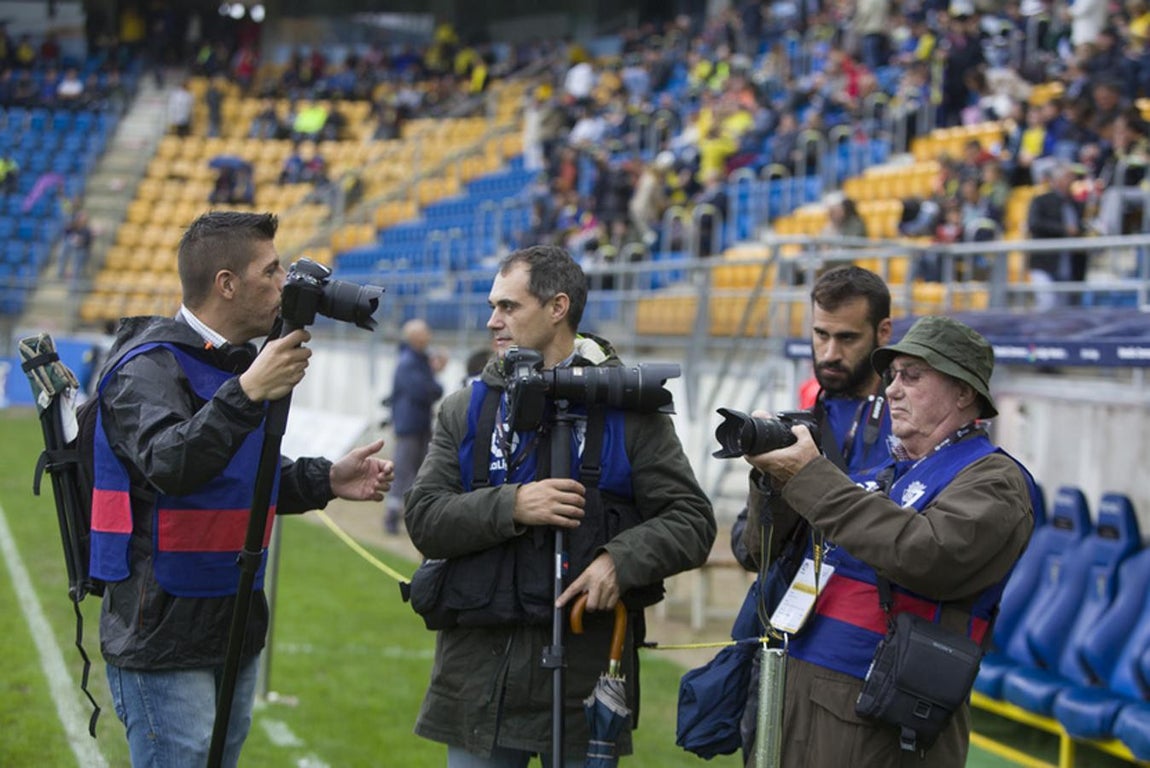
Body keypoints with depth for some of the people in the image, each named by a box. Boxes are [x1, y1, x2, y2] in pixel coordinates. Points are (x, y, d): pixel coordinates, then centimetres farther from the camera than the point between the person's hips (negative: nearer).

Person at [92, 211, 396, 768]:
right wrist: (248, 393, -41)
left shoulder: (239, 362, 14)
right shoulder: (148, 367, -15)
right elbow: (169, 466, -33)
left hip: (235, 632, 9)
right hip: (163, 640, -9)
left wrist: (326, 481, 8)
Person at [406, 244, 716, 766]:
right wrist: (511, 507, -16)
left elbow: (691, 521, -1)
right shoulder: (465, 410, 10)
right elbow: (423, 518, 0)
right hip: (479, 672, 2)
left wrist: (621, 559, -19)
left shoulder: (627, 411, 2)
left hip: (586, 667, -2)